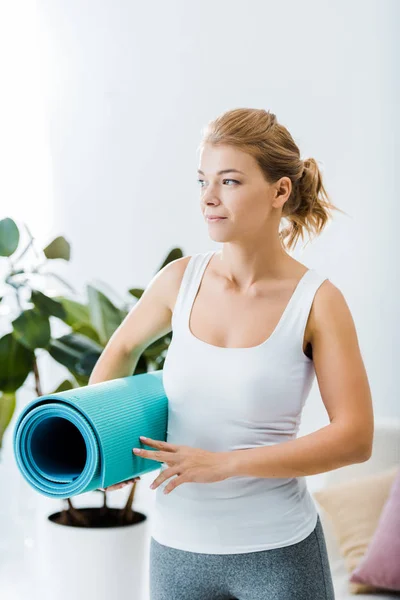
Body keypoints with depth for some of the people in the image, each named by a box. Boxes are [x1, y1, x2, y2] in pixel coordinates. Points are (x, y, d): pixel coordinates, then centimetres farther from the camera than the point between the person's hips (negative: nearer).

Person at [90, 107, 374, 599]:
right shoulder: (180, 280, -2)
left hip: (279, 552, -3)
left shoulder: (317, 301, -11)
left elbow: (355, 438, -14)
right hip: (178, 548, 3)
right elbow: (123, 348, 17)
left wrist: (225, 463, -19)